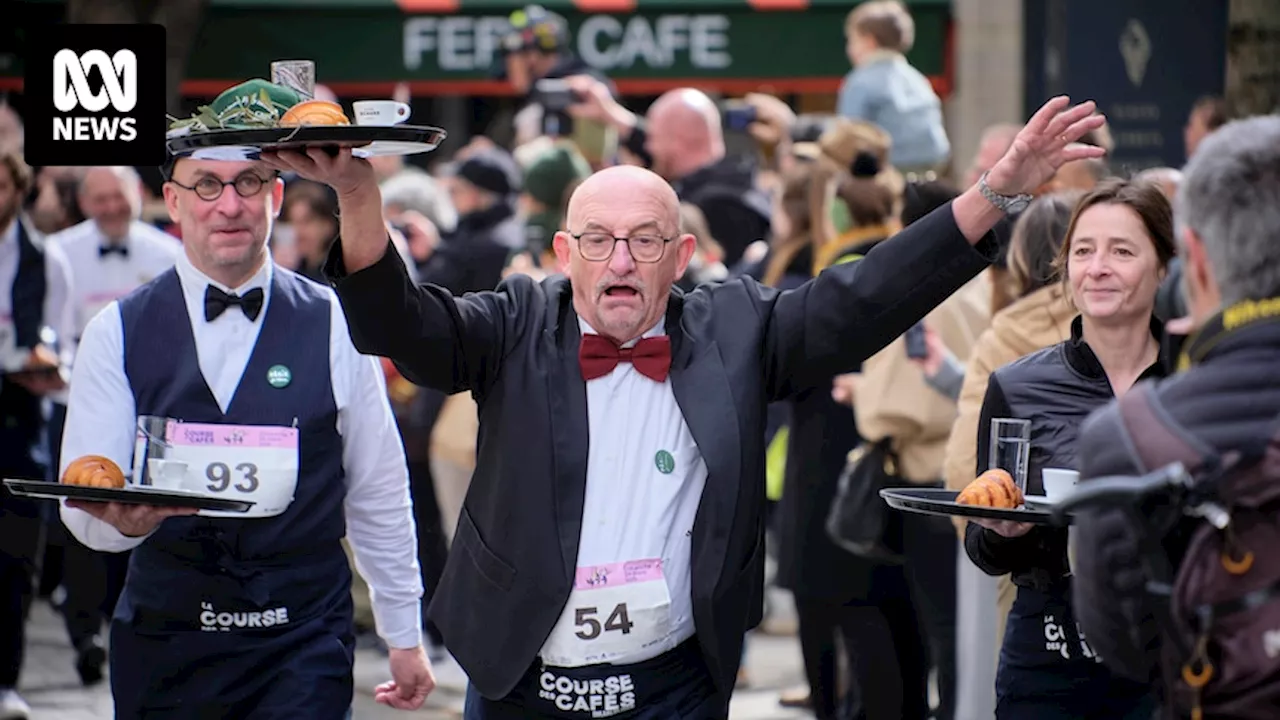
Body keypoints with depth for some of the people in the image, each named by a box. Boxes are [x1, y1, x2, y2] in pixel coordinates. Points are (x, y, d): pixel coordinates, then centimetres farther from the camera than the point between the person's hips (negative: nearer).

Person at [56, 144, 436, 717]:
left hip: (302, 647, -1)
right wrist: (125, 518, -27)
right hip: (164, 642, 1)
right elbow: (84, 506, -3)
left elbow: (379, 496, 7)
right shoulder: (118, 333, 2)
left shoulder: (332, 326, 2)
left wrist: (405, 637, 10)